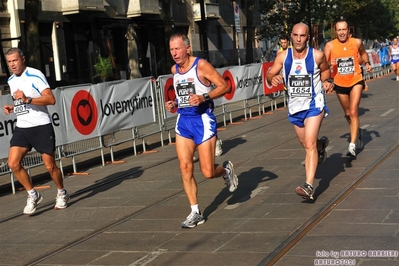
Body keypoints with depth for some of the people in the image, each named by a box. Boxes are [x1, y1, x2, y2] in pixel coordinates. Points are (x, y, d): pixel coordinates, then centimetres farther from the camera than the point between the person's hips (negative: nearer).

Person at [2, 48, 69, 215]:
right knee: (13, 164, -8)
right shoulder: (11, 80, 13)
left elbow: (51, 99, -20)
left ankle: (62, 194, 25)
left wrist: (27, 99, -29)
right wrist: (11, 107, 6)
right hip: (21, 128, 6)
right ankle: (33, 195, 10)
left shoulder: (35, 75, -11)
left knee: (50, 166, 0)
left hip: (41, 127, -6)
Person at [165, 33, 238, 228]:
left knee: (208, 172, -5)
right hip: (183, 120, 6)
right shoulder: (174, 70, 8)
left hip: (203, 119, -6)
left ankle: (226, 170, 32)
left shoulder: (201, 65, -12)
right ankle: (195, 213, 7)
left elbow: (224, 86, -12)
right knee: (185, 167, -3)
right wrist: (174, 104, 4)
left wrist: (204, 98, -25)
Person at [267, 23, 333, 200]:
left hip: (314, 105, -4)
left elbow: (325, 70, 10)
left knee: (309, 144, -18)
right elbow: (269, 75, -3)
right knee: (306, 144, 19)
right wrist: (273, 78, -26)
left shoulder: (317, 55, -10)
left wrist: (325, 82, -10)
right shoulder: (283, 56, -7)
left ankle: (308, 187, -22)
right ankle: (321, 145, 57)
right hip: (295, 107, 4)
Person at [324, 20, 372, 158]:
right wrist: (329, 63, -33)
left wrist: (367, 63, -2)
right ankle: (357, 132, 47)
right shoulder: (330, 45, -10)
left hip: (356, 81, -2)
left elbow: (363, 53, 15)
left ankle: (352, 145, -17)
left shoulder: (357, 42, -7)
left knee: (353, 112, -16)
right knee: (348, 114, 17)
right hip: (340, 84, 2)